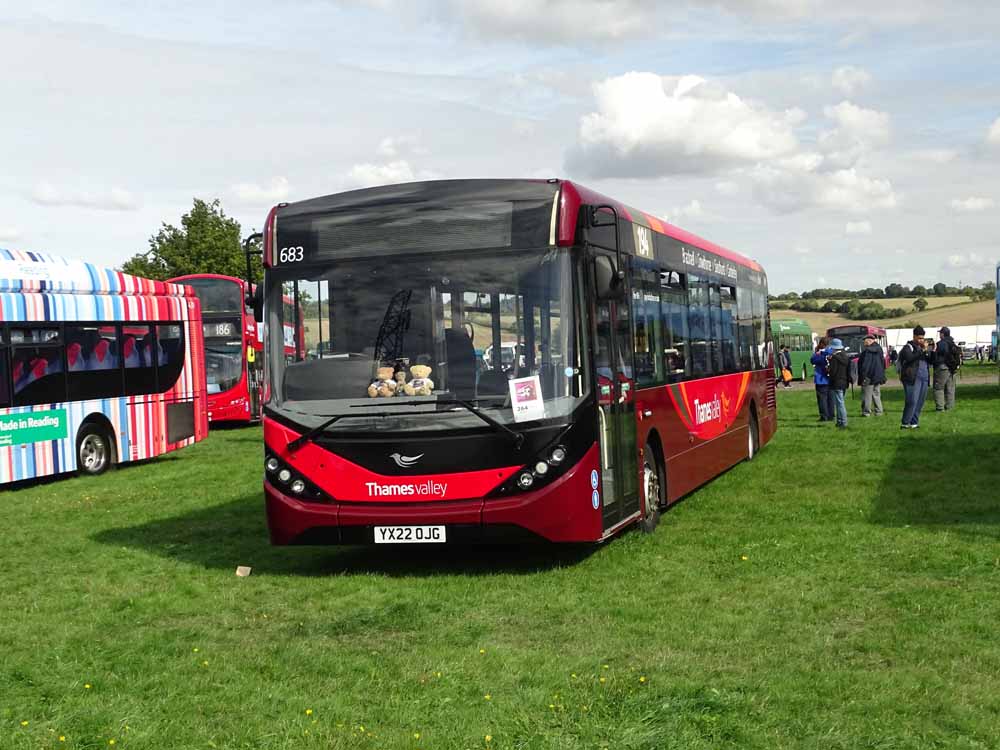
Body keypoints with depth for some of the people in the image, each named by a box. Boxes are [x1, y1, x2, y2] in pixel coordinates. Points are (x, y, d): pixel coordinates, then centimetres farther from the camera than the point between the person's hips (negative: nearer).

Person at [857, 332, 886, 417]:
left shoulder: (866, 351, -15)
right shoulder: (879, 349, 8)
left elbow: (863, 365, -17)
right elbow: (883, 363, 15)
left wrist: (862, 376, -13)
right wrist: (882, 375, 21)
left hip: (868, 377, -7)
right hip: (878, 377, 7)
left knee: (867, 395, -1)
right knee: (876, 394, 14)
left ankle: (866, 412, 1)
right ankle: (879, 411, 14)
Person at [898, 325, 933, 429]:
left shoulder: (922, 347, 21)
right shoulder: (908, 347, 0)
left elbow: (931, 360, 15)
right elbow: (909, 358, -20)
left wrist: (927, 351, -3)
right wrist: (922, 350, -19)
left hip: (924, 378, 7)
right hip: (912, 378, -7)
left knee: (920, 402, 5)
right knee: (912, 401, -13)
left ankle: (914, 423, 11)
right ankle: (905, 423, -10)